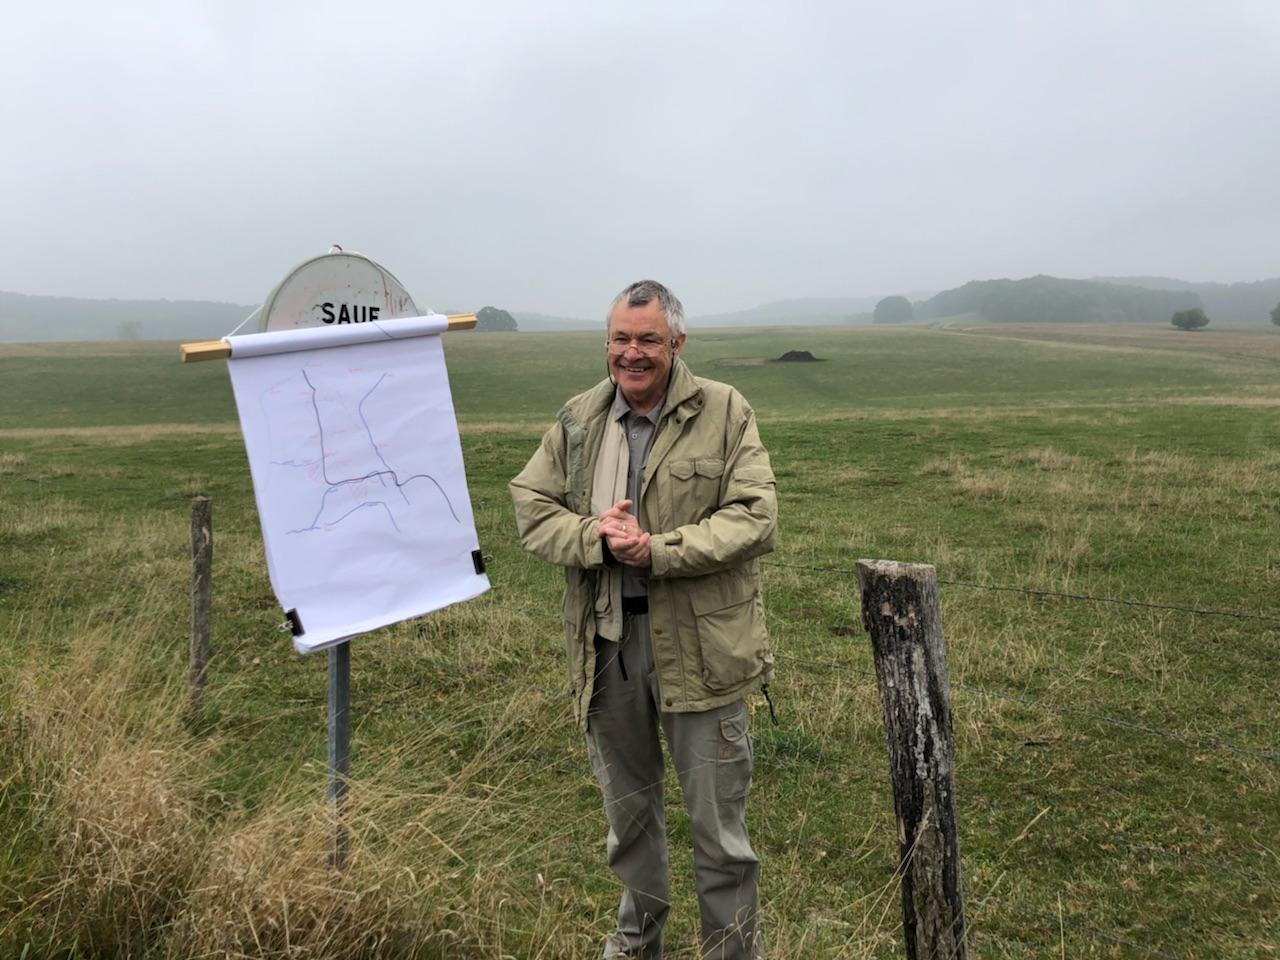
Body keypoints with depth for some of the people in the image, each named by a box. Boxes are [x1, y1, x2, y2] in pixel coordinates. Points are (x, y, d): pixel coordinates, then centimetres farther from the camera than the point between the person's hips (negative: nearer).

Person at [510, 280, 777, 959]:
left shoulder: (724, 412, -6)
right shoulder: (578, 418, 6)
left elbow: (753, 518, -13)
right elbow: (530, 507, 3)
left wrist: (658, 551, -22)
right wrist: (594, 537, -16)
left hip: (698, 644, -4)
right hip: (604, 640, 4)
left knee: (716, 814, 8)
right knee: (626, 802, 22)